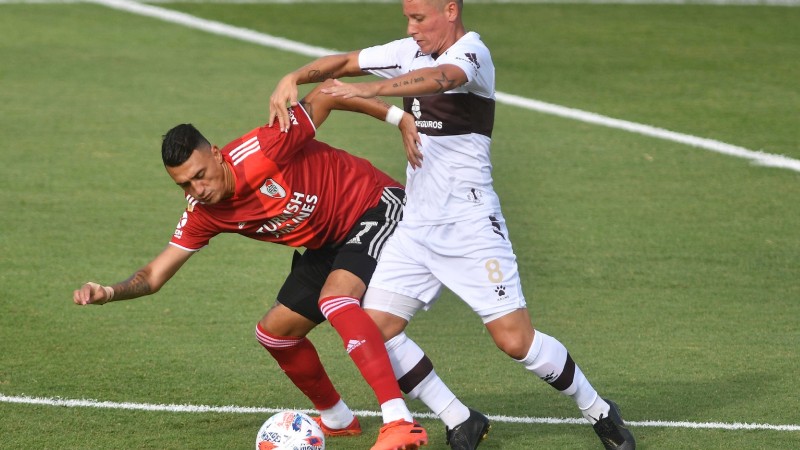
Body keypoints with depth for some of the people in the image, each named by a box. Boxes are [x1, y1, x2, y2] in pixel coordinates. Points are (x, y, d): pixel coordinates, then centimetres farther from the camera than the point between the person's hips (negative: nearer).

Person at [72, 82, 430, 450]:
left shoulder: (260, 153, -28)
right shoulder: (203, 215, -7)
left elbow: (322, 98, -19)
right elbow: (155, 275, -4)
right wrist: (109, 292, -25)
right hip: (326, 244, 8)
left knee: (334, 298, -32)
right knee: (275, 332, 9)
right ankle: (336, 419, 32)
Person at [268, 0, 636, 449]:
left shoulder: (471, 51, -14)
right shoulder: (412, 51, 8)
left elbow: (442, 78, -37)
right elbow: (343, 63, 13)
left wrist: (368, 89, -51)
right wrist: (292, 80, -7)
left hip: (471, 225, -7)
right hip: (416, 226, 7)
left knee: (515, 340, -9)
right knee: (377, 329, -5)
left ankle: (600, 412, 13)